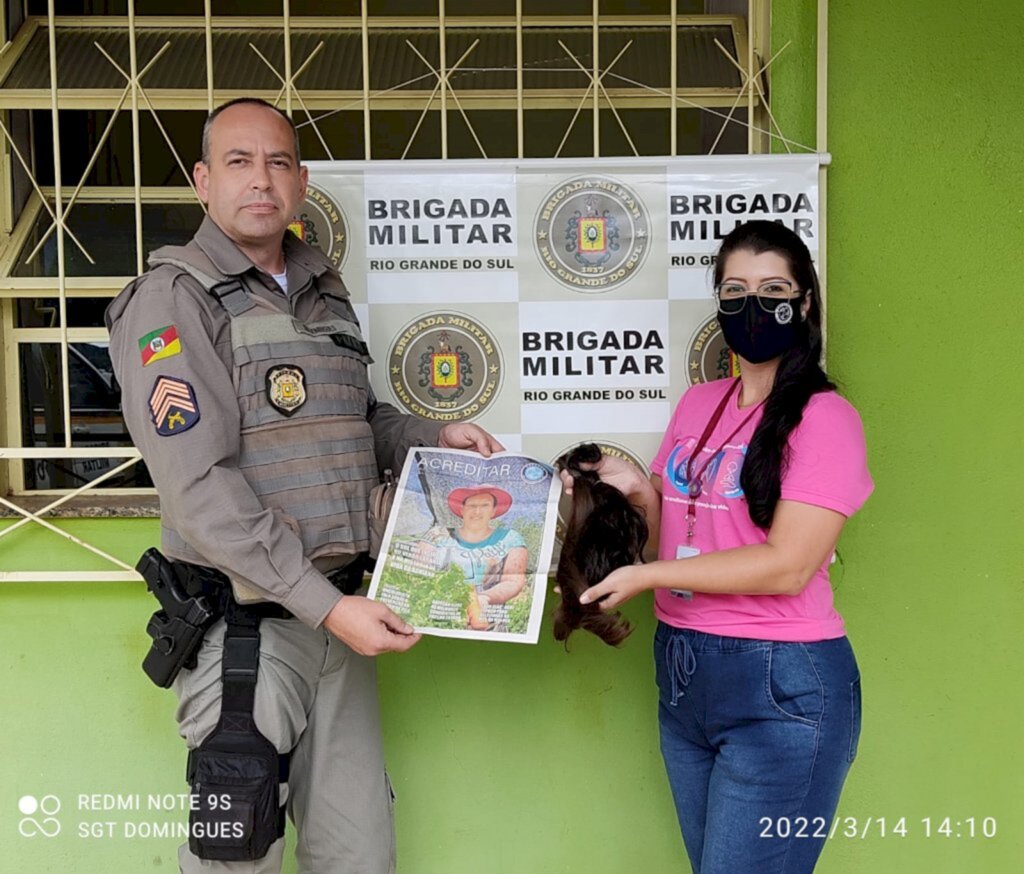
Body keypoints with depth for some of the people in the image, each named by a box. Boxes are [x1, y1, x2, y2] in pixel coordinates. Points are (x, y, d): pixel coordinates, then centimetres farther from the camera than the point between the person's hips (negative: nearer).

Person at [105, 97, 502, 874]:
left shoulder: (324, 292, 12)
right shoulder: (175, 299, -11)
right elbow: (199, 488, -19)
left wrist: (433, 438, 5)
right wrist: (326, 606, -22)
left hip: (337, 609, 7)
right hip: (244, 624, -6)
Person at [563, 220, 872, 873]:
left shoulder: (824, 416, -11)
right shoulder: (698, 404, 10)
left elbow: (787, 565, -18)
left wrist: (646, 575, -17)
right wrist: (639, 491, -4)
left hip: (781, 687, -7)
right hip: (681, 671, 7)